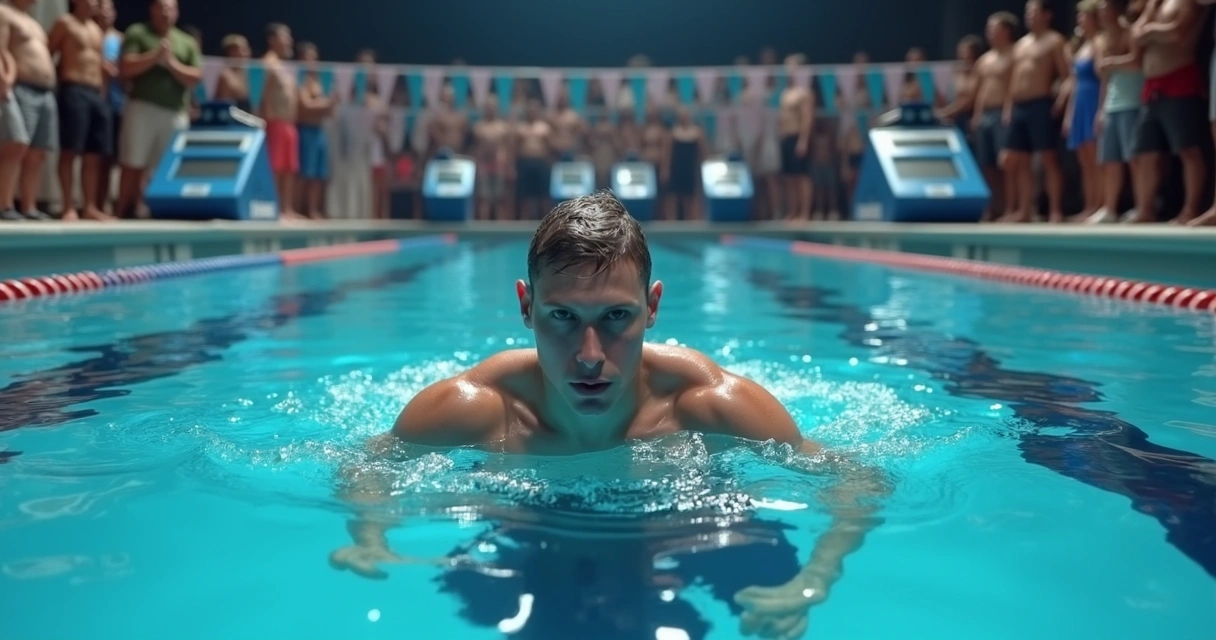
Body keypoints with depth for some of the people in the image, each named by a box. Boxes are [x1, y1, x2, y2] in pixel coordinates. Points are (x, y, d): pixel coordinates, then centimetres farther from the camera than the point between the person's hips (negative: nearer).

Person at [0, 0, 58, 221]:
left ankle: (28, 208, 6)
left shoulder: (34, 23, 28)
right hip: (21, 90, -8)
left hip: (46, 93, 8)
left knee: (37, 155, 4)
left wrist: (50, 87, 15)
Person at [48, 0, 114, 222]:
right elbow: (47, 54, 0)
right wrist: (60, 79, -5)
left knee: (94, 155, 3)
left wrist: (104, 92, 15)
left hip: (98, 94, 7)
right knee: (70, 152, -9)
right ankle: (69, 208, -10)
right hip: (74, 91, -7)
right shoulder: (65, 23, 3)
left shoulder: (97, 29, 22)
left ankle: (91, 207, 7)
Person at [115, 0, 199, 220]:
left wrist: (171, 63, -7)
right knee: (133, 167, -5)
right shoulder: (137, 33, 6)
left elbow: (195, 78, 5)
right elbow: (125, 68, -4)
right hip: (142, 108, -2)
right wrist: (155, 56, -11)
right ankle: (121, 215, -1)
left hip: (176, 113, 2)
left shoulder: (187, 42, 13)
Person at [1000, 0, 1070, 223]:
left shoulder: (1055, 41, 0)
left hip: (1041, 105, -8)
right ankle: (1024, 210, 15)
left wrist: (1060, 102, -16)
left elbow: (1066, 75, -6)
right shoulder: (1021, 44, 21)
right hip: (1018, 107, 8)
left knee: (1048, 159, -8)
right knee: (1013, 161, 7)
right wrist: (1008, 108, 14)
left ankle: (1055, 211, -6)